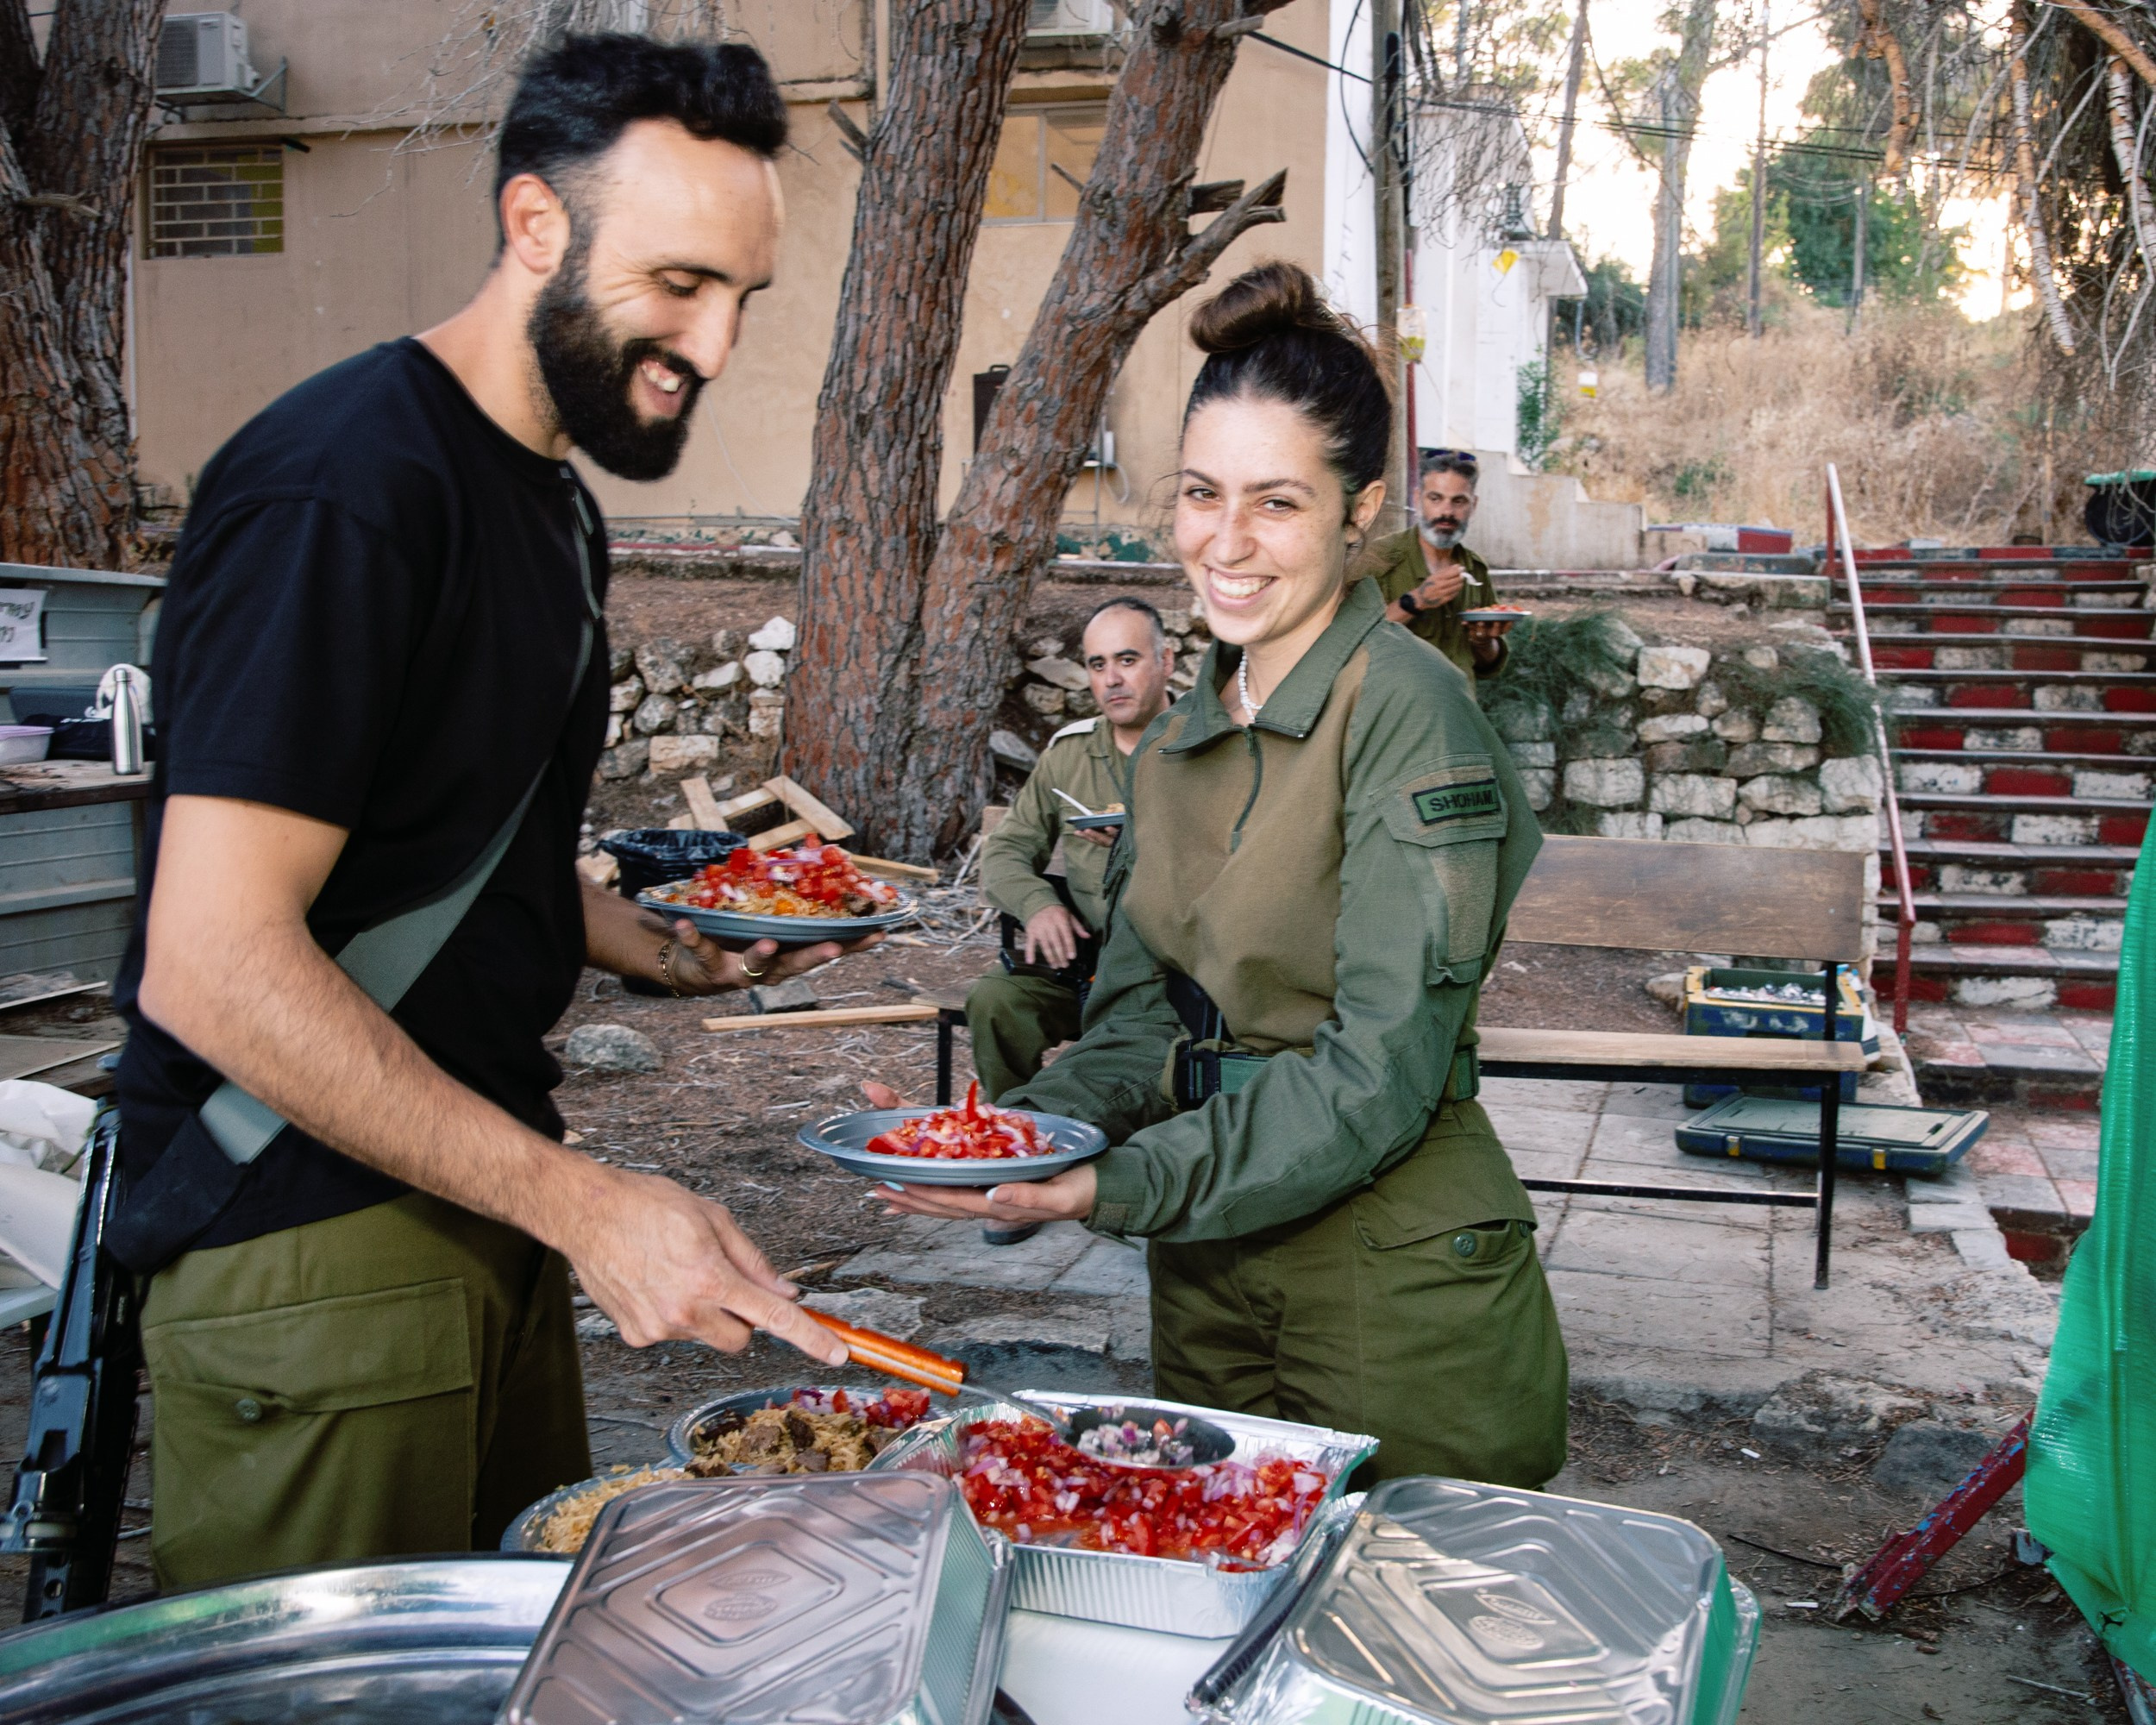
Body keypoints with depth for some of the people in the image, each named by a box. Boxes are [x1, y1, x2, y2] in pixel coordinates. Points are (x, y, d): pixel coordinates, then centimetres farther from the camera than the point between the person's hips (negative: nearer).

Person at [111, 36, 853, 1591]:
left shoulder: (554, 501, 12)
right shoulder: (344, 486, -19)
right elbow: (211, 966, -25)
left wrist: (668, 948, 5)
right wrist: (583, 1201, -25)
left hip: (478, 1198, 9)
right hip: (311, 1245, -9)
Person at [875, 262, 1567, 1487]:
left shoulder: (1408, 714, -17)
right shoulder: (1181, 746, 7)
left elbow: (1381, 1070, -21)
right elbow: (1146, 1015, 7)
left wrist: (1120, 1185, -27)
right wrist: (1029, 1131, -12)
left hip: (1397, 1291, -6)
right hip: (1208, 1272, 7)